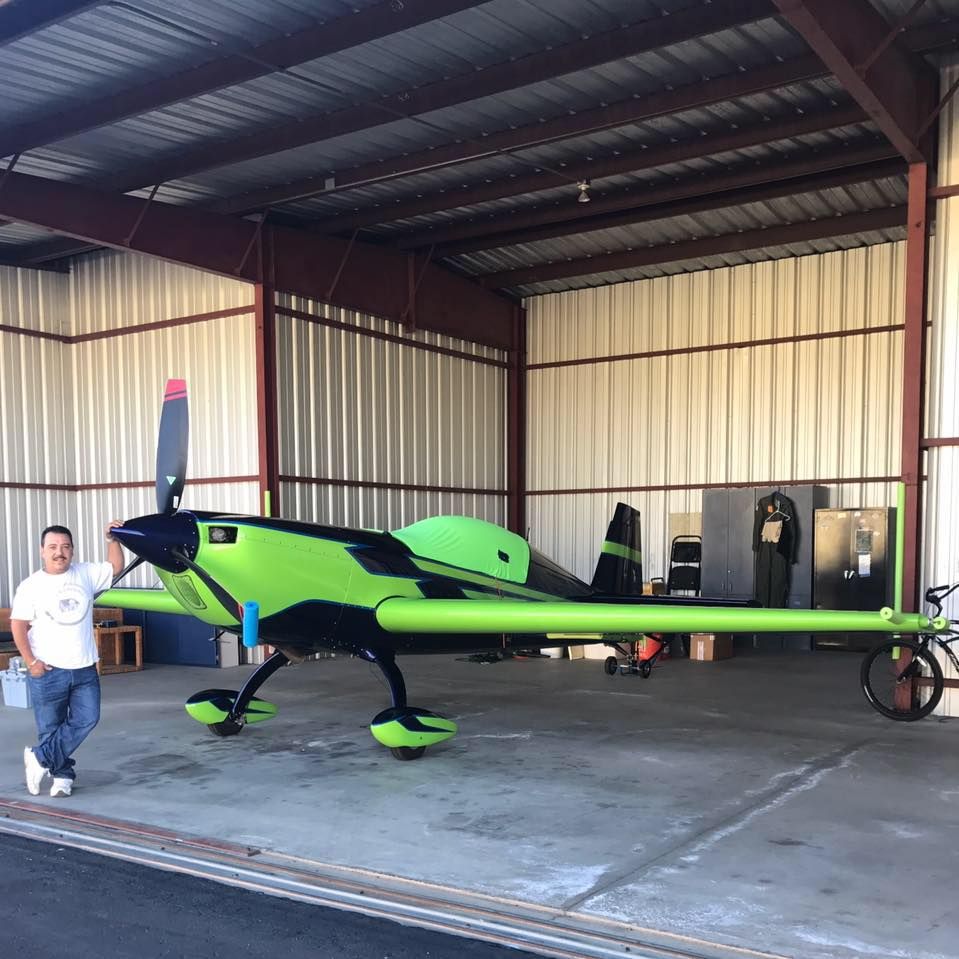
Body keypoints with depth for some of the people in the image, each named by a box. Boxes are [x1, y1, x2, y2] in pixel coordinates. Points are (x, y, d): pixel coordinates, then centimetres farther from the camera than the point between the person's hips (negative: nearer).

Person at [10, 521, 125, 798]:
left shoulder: (86, 574, 6)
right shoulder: (31, 586, -3)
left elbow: (115, 567, 14)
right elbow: (18, 625, -3)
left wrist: (112, 540, -1)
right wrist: (31, 661, -10)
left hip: (85, 670, 3)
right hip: (47, 672, -3)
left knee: (87, 719, -4)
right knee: (51, 728, 4)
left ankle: (40, 759, 9)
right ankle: (62, 776, 19)